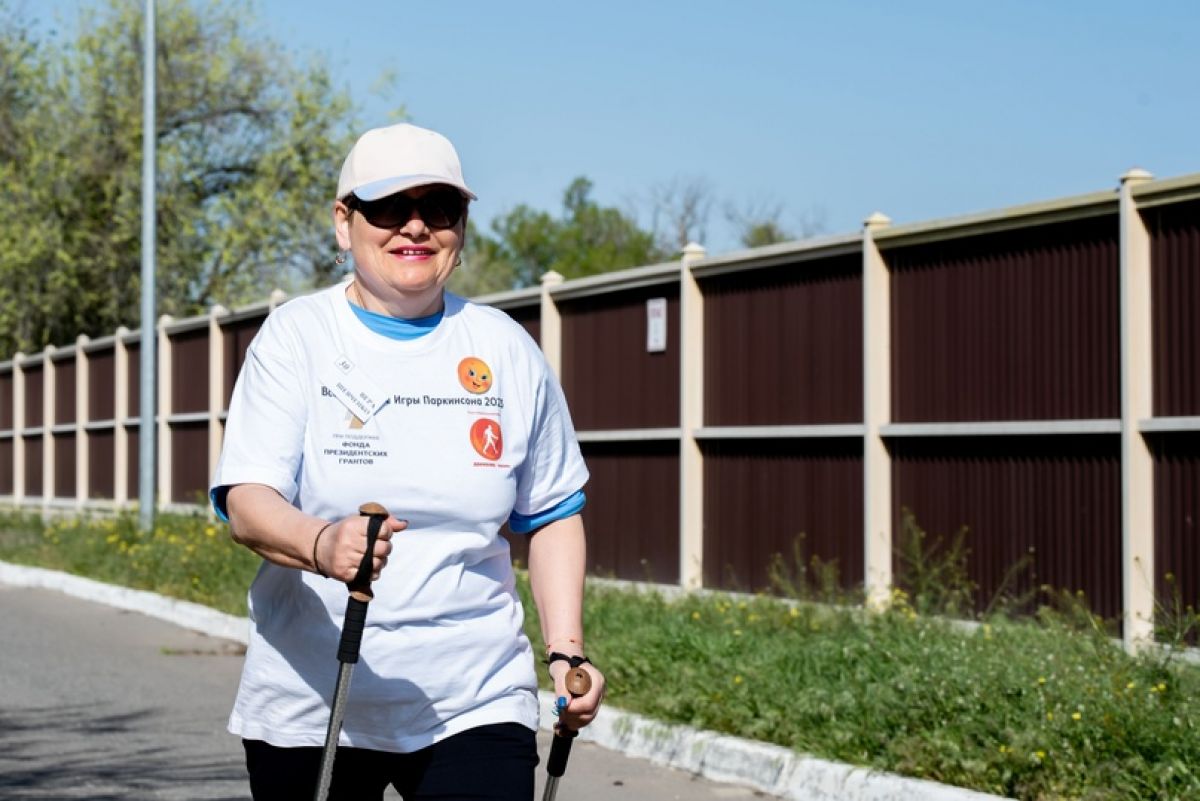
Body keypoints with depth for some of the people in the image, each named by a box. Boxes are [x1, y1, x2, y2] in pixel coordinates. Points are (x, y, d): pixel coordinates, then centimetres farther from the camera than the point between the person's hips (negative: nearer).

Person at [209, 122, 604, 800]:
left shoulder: (507, 350, 5)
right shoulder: (297, 335, -1)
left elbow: (553, 513, 15)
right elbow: (245, 501, -12)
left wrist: (566, 651, 3)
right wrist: (321, 544, -33)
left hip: (476, 703, 1)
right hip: (309, 707, 0)